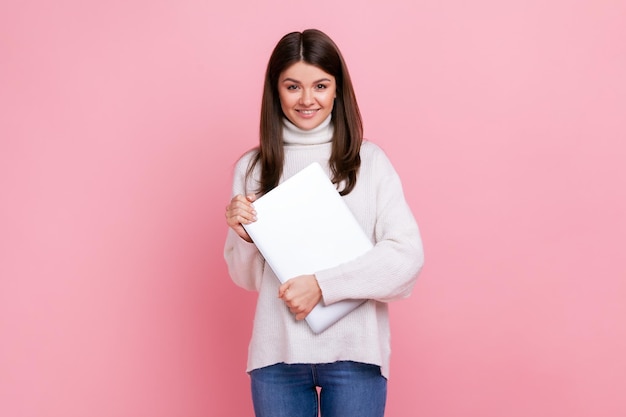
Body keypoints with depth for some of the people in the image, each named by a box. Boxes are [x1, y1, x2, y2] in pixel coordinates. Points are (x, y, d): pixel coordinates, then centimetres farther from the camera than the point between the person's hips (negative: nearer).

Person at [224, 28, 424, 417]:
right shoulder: (252, 168, 5)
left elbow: (407, 255, -9)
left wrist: (322, 284, -16)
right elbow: (247, 277, 10)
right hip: (278, 353, 2)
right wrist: (244, 235, -10)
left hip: (354, 351, -1)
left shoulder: (369, 160, -1)